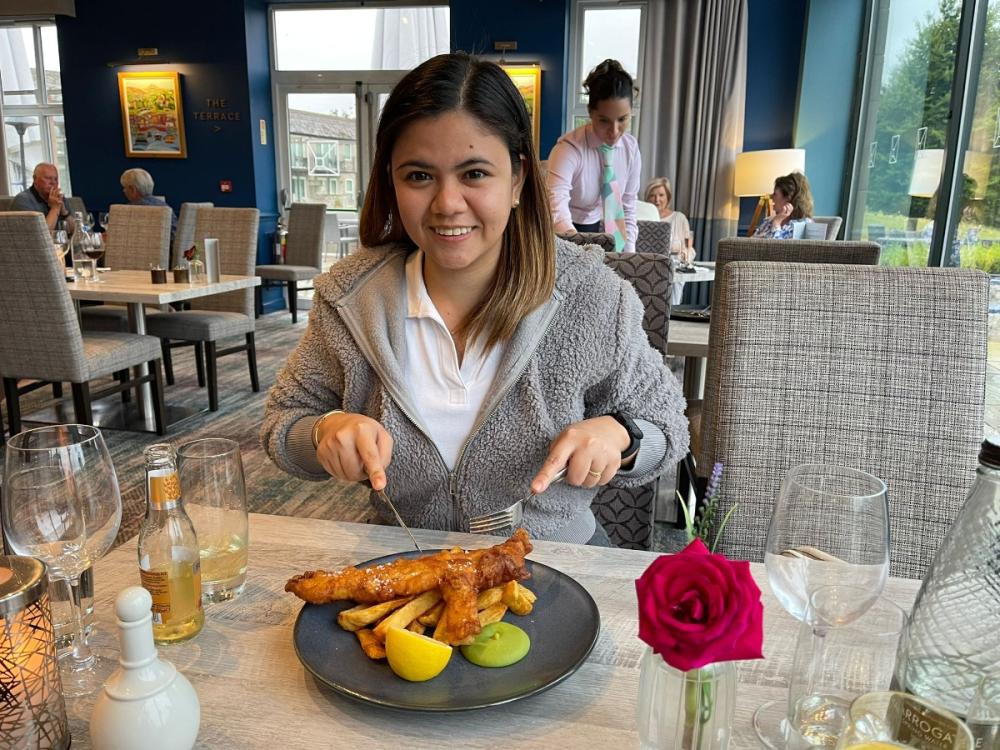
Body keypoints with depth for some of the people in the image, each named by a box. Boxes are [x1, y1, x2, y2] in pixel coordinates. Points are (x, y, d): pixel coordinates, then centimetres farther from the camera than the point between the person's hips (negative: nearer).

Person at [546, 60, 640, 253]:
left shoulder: (631, 148, -5)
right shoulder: (569, 148, -22)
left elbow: (628, 206, 5)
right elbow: (557, 209, -37)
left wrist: (629, 254, -4)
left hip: (601, 231, 5)